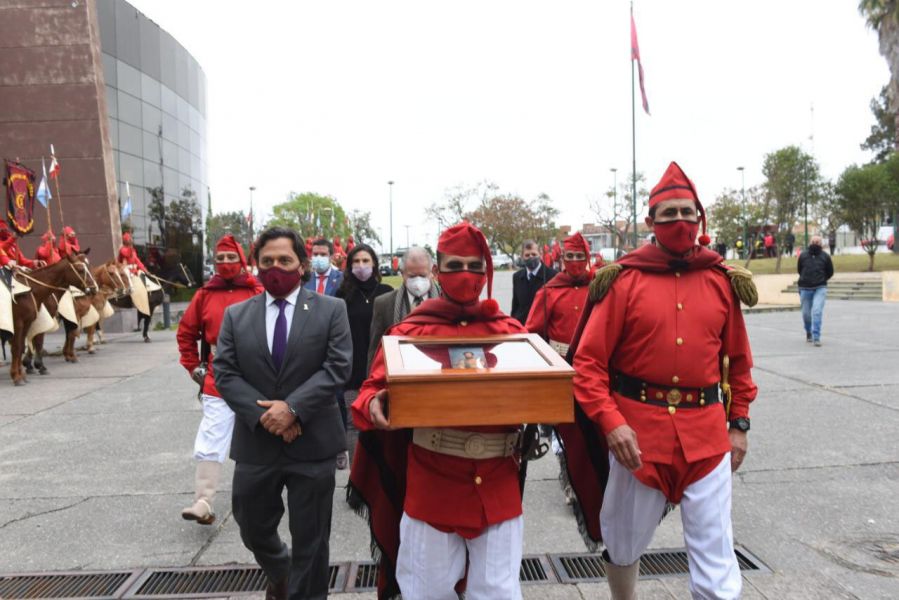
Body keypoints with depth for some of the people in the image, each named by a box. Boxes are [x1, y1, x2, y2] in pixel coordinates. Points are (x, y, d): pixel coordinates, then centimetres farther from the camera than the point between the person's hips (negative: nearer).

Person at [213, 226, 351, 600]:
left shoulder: (331, 310, -2)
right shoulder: (236, 315, 5)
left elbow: (337, 366, -10)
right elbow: (224, 372, -1)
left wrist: (293, 407, -20)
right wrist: (263, 413, -14)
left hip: (312, 442, -3)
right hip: (255, 442, 3)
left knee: (310, 537, 9)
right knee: (254, 529, 19)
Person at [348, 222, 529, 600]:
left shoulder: (511, 332, 3)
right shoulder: (410, 332, -3)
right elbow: (373, 389, -2)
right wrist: (374, 405, -25)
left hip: (497, 481, 2)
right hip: (431, 480, -1)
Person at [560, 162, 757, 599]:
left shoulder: (722, 281, 4)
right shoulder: (624, 281, -6)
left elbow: (738, 360, 13)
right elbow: (588, 360, -8)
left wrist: (739, 423, 11)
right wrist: (609, 422, -18)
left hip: (706, 431, 2)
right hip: (637, 428, -1)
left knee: (716, 555, 5)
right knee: (623, 542, 17)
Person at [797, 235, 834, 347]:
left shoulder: (825, 256, 1)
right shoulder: (803, 255, 2)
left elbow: (830, 272, 11)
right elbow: (799, 270, 14)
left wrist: (821, 280, 6)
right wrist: (806, 279, 8)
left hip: (820, 288, -2)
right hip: (805, 288, 2)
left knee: (817, 311, -15)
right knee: (806, 313, 11)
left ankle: (816, 337, -12)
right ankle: (809, 333, 36)